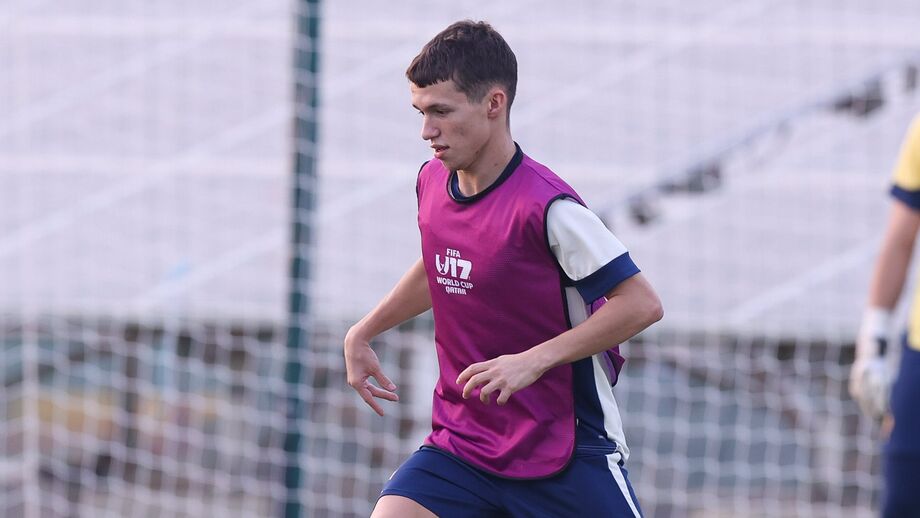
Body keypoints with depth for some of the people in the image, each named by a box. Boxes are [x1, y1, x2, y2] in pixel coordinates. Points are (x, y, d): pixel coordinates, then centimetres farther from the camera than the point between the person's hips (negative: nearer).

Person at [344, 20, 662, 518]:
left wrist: (533, 361, -24)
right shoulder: (432, 182, 2)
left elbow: (641, 303, -19)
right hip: (460, 442, 6)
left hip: (566, 455, -6)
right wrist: (362, 332, 24)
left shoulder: (547, 206, -20)